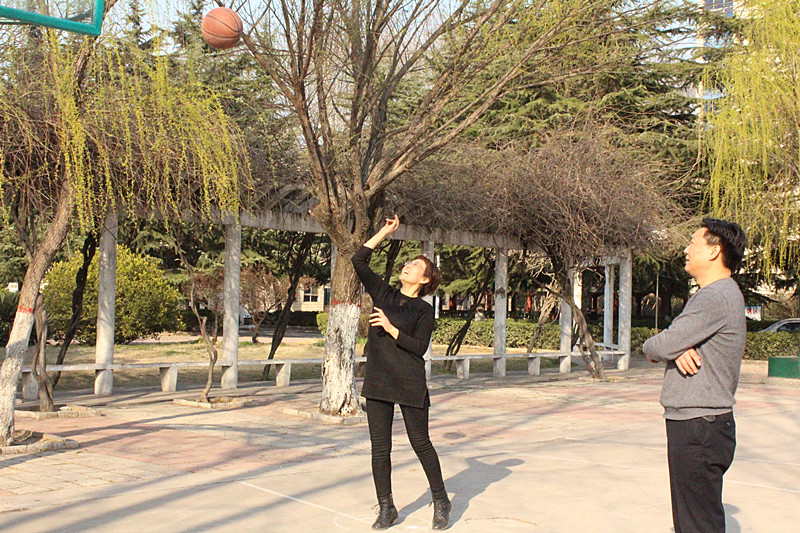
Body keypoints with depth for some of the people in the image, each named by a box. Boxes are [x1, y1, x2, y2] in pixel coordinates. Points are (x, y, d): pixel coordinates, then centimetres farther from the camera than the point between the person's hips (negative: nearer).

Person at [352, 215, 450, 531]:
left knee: (420, 442, 5)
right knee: (379, 447, 4)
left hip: (411, 385, -3)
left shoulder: (424, 310, 0)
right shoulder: (383, 294, 11)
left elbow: (419, 347, -10)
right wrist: (385, 232, 6)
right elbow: (359, 260, 6)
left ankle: (440, 501, 24)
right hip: (378, 382, 3)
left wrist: (390, 328, -16)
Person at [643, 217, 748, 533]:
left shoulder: (717, 297, -18)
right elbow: (669, 345, 13)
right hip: (694, 424, 11)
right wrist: (676, 349, -11)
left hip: (700, 427, -11)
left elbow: (660, 346, -22)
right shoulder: (710, 295, 17)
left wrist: (651, 348, 1)